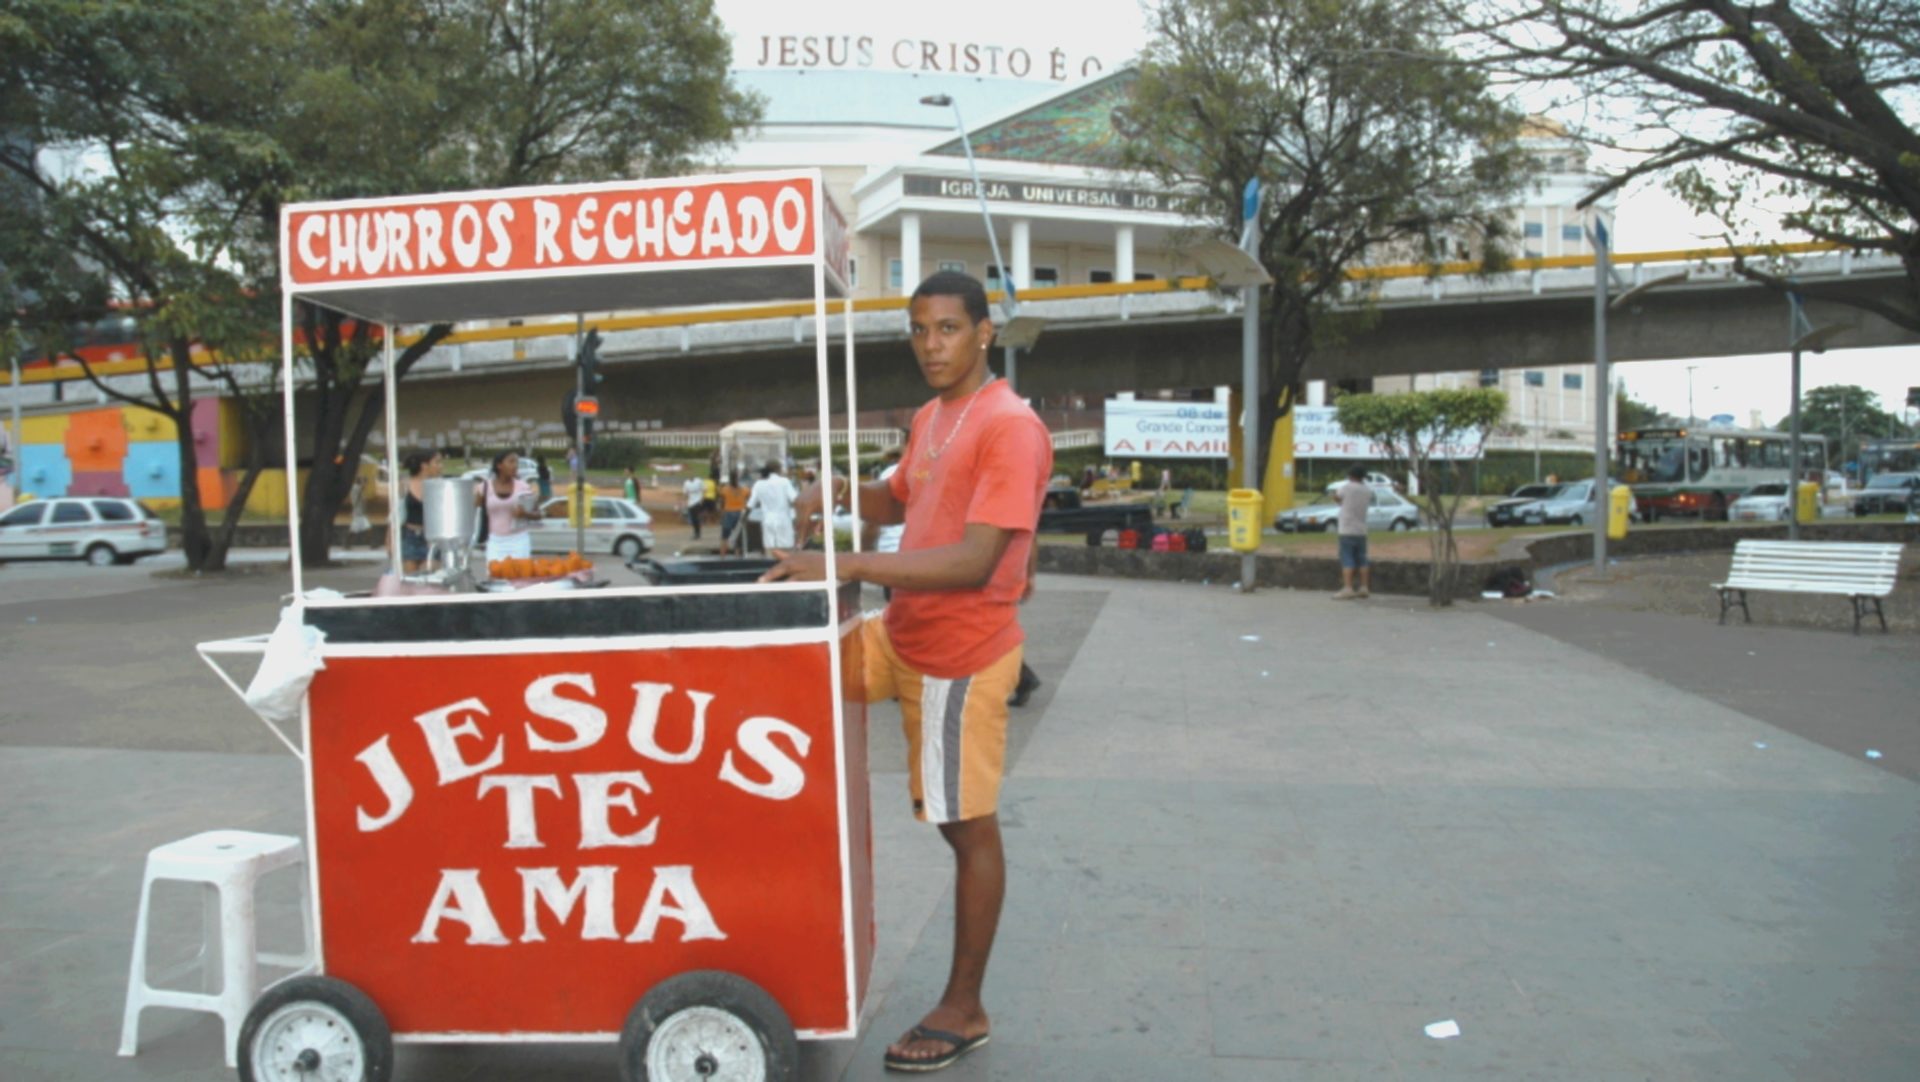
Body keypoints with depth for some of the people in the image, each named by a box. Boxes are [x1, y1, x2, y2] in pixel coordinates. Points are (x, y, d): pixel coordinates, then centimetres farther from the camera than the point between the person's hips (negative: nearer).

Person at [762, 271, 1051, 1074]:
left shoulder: (1010, 427, -18)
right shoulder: (930, 418, 11)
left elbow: (973, 563, -27)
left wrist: (844, 565, -31)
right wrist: (843, 493, 5)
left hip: (960, 655, -9)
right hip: (901, 636, 9)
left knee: (968, 827, 3)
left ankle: (964, 1010, 19)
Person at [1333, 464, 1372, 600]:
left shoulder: (1346, 488, -8)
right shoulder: (1368, 491, 6)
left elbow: (1337, 496, 7)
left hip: (1347, 531, -5)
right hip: (1361, 531, 5)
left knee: (1347, 560, -8)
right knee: (1361, 559, 12)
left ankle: (1347, 589, -14)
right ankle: (1364, 587, 14)